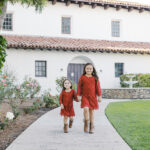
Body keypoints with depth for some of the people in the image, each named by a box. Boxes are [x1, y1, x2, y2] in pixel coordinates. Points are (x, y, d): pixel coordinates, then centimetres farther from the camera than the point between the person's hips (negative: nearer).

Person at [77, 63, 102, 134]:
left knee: (91, 111, 7)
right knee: (86, 109, -20)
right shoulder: (82, 77, 0)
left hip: (93, 97, 1)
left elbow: (98, 87, 5)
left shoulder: (95, 78, 2)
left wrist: (99, 96, 2)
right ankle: (86, 124, 0)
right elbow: (79, 87, 4)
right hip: (85, 96, -1)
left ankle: (91, 127, 17)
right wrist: (78, 95, 0)